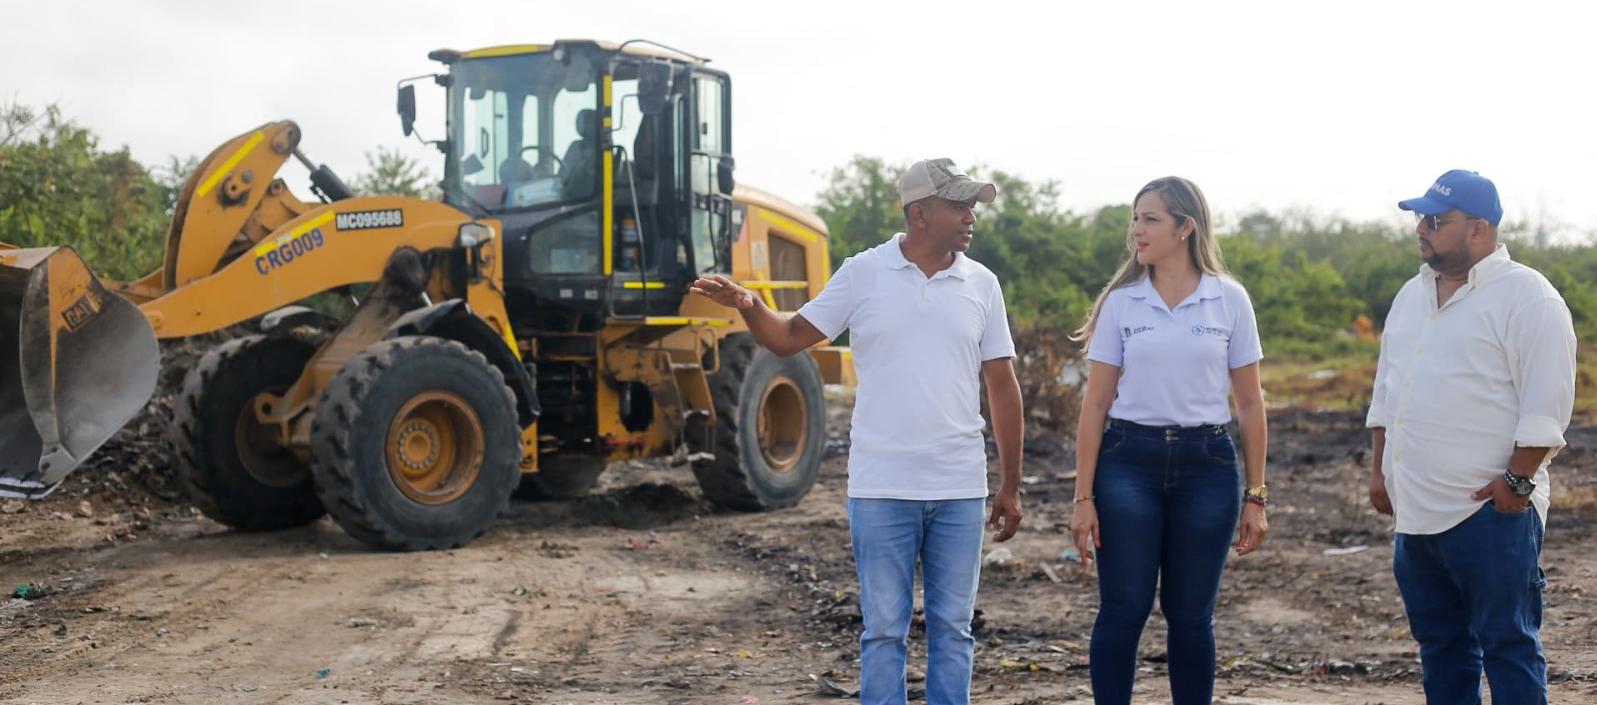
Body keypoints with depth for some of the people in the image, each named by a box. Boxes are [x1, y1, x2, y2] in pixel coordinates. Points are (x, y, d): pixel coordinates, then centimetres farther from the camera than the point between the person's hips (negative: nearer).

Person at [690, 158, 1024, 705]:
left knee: (953, 629, 10)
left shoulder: (982, 284, 5)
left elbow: (1002, 387, 7)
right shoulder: (863, 274, -2)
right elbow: (789, 338, 1)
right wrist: (747, 305, -21)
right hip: (881, 490, -2)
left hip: (960, 493, 2)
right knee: (884, 630, 5)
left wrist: (1011, 486, 6)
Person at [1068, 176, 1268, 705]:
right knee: (1123, 608, 0)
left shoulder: (1230, 300, 2)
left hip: (1206, 465, 0)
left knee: (1191, 614, 8)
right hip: (1130, 462, 0)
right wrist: (1083, 497, -2)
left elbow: (1250, 403, 6)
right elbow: (1096, 404, 3)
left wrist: (1256, 497, 3)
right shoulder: (1121, 302, 2)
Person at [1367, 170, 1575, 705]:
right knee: (1439, 641, 15)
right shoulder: (1413, 295, 15)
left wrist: (1517, 481, -16)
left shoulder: (1525, 296, -9)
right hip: (1416, 511, 8)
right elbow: (1386, 389, 21)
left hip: (1491, 508, -7)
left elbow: (1546, 403, -13)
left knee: (1508, 643, 0)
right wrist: (1378, 468, 16)